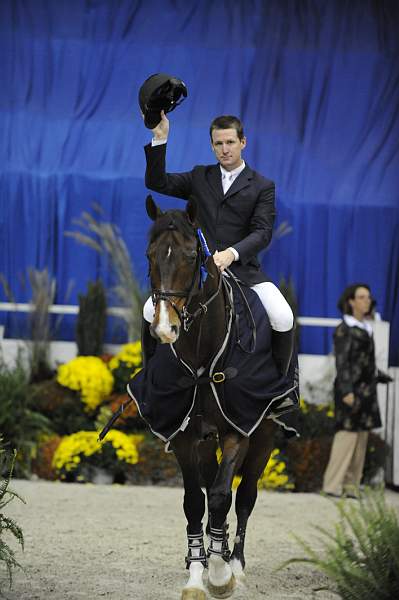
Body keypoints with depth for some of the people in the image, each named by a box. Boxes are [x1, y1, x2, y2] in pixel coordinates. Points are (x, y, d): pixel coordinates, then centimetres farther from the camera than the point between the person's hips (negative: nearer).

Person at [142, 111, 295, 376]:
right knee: (152, 312, -18)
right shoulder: (200, 178, 16)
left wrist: (232, 253, -24)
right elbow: (158, 183, 7)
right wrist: (160, 140, -3)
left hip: (243, 269, -2)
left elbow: (262, 232, -6)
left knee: (284, 319, -25)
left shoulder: (262, 186, 6)